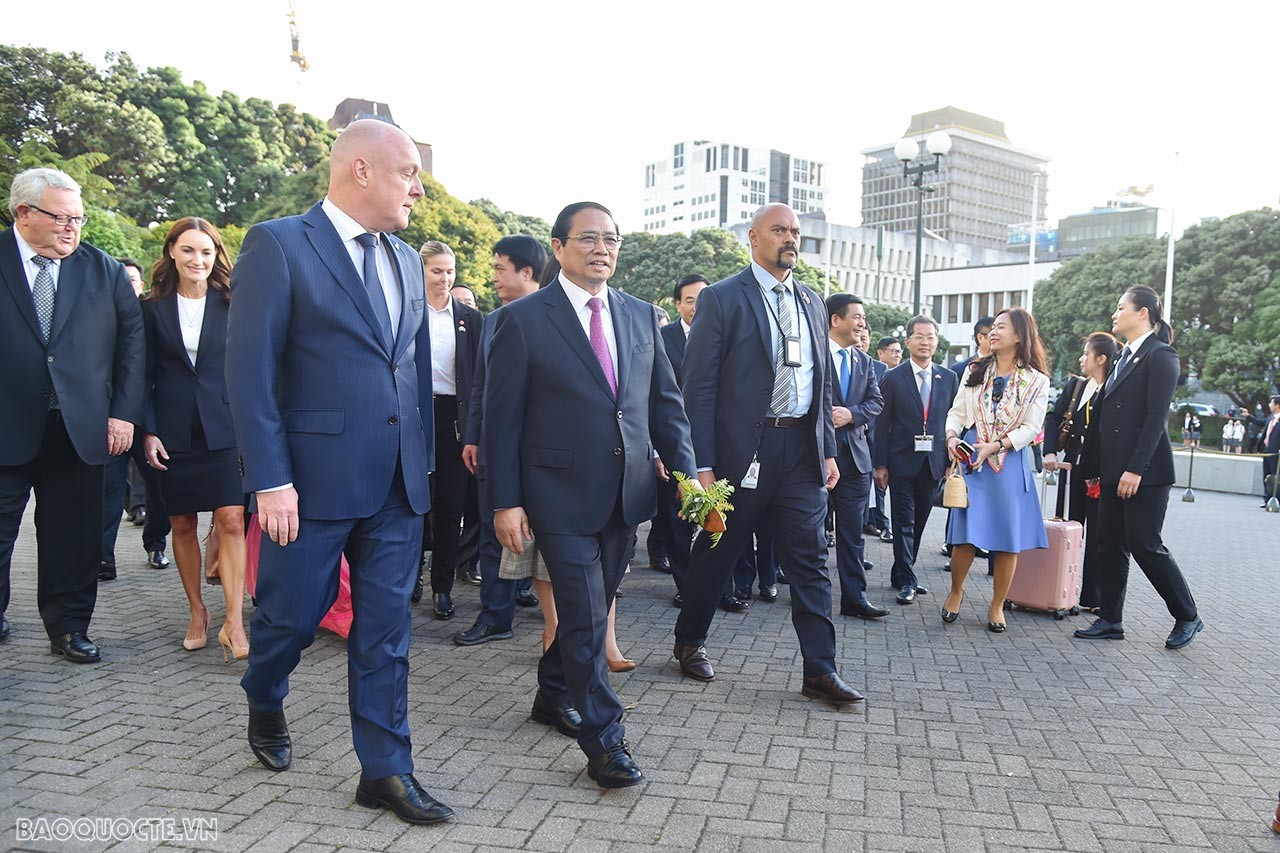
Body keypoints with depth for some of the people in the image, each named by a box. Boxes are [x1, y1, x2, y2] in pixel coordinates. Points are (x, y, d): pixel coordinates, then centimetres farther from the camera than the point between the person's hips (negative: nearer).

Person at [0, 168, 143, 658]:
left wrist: (124, 413, 0)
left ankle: (69, 628, 23)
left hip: (79, 429, 2)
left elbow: (133, 340, 7)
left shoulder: (105, 271, 7)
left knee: (74, 539, 9)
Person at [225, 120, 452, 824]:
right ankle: (265, 707, 43)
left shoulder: (406, 260, 12)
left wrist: (424, 459, 11)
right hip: (314, 478, -5)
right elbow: (249, 369, -11)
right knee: (291, 615, 11)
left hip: (399, 482, 5)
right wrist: (270, 480, -15)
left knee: (385, 630, 9)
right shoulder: (278, 245, -7)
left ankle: (385, 771, 21)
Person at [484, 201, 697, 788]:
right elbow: (503, 417, -6)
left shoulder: (640, 316, 9)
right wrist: (505, 501, -10)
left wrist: (684, 471, 0)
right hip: (562, 494, -5)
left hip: (626, 494, 5)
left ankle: (553, 696, 39)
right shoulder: (523, 319, -6)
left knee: (591, 607, 17)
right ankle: (604, 743, 10)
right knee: (585, 618, -3)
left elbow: (665, 403, 11)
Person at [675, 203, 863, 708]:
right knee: (716, 552, 10)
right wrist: (702, 464, -13)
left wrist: (828, 450, 12)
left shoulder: (812, 303, 15)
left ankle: (820, 670, 11)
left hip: (802, 448, 5)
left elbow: (823, 383, 18)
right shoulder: (722, 299, -4)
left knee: (809, 560, 4)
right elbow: (699, 386, -8)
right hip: (744, 448, -4)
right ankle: (689, 642, 30)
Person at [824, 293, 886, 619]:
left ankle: (854, 596, 10)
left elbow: (876, 401, 7)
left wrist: (851, 414, -10)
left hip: (854, 455, 5)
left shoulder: (864, 361, 15)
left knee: (853, 530, 5)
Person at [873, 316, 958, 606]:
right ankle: (906, 581, 5)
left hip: (933, 462, 3)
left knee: (919, 522, 11)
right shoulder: (893, 378, -1)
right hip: (901, 462, -3)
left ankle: (901, 574, 23)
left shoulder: (949, 378, 8)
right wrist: (880, 464, -7)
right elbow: (882, 423, -2)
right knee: (904, 522, -1)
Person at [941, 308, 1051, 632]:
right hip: (971, 458, 1)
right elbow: (957, 411, 9)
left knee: (1008, 537, 2)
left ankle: (997, 606, 16)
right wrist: (952, 437, -11)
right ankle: (956, 591, 21)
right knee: (967, 533, -3)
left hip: (1010, 463, -1)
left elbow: (1031, 428, -4)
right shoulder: (974, 371, 10)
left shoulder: (1036, 381, 3)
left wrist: (996, 445, -17)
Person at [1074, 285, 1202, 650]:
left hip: (1145, 472, -8)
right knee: (1109, 546, 8)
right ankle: (1110, 620, 16)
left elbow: (1156, 417, -17)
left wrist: (1136, 469, -22)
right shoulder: (1123, 358, 17)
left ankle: (1187, 617, 16)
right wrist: (1093, 468, 15)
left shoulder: (1160, 356, -8)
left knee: (1145, 546, -3)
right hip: (1114, 470, 8)